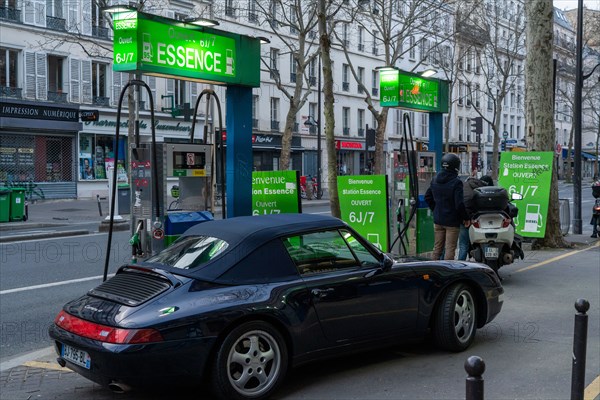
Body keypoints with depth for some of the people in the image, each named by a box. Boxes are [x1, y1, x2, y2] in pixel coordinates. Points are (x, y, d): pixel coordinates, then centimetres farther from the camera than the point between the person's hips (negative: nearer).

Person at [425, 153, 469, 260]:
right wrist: (465, 216, -6)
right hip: (452, 221, -6)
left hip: (438, 219, 7)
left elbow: (427, 196, 15)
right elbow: (459, 203, -20)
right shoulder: (456, 182, -17)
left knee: (437, 247, 15)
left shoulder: (435, 180, 6)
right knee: (450, 248, -1)